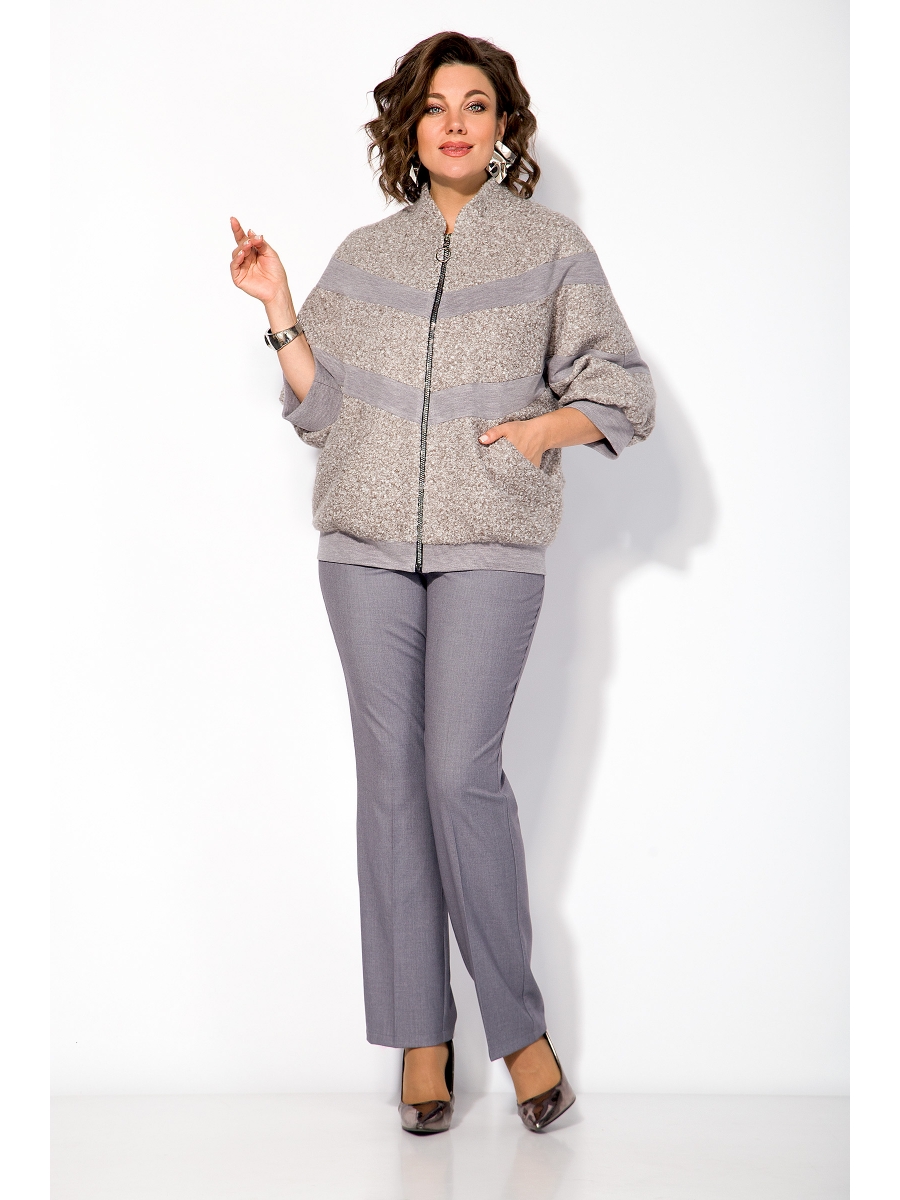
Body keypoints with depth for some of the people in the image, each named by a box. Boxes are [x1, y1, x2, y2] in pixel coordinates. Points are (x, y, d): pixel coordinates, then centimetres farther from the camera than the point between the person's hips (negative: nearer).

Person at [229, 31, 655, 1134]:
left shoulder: (551, 246, 7)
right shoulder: (365, 255, 14)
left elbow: (621, 394, 6)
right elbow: (322, 409, 12)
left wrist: (531, 433, -9)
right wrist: (276, 306, 3)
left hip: (491, 545, -3)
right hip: (368, 543, 3)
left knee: (461, 771, -12)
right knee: (390, 773, 2)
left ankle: (519, 1020, 5)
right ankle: (420, 1035, 12)